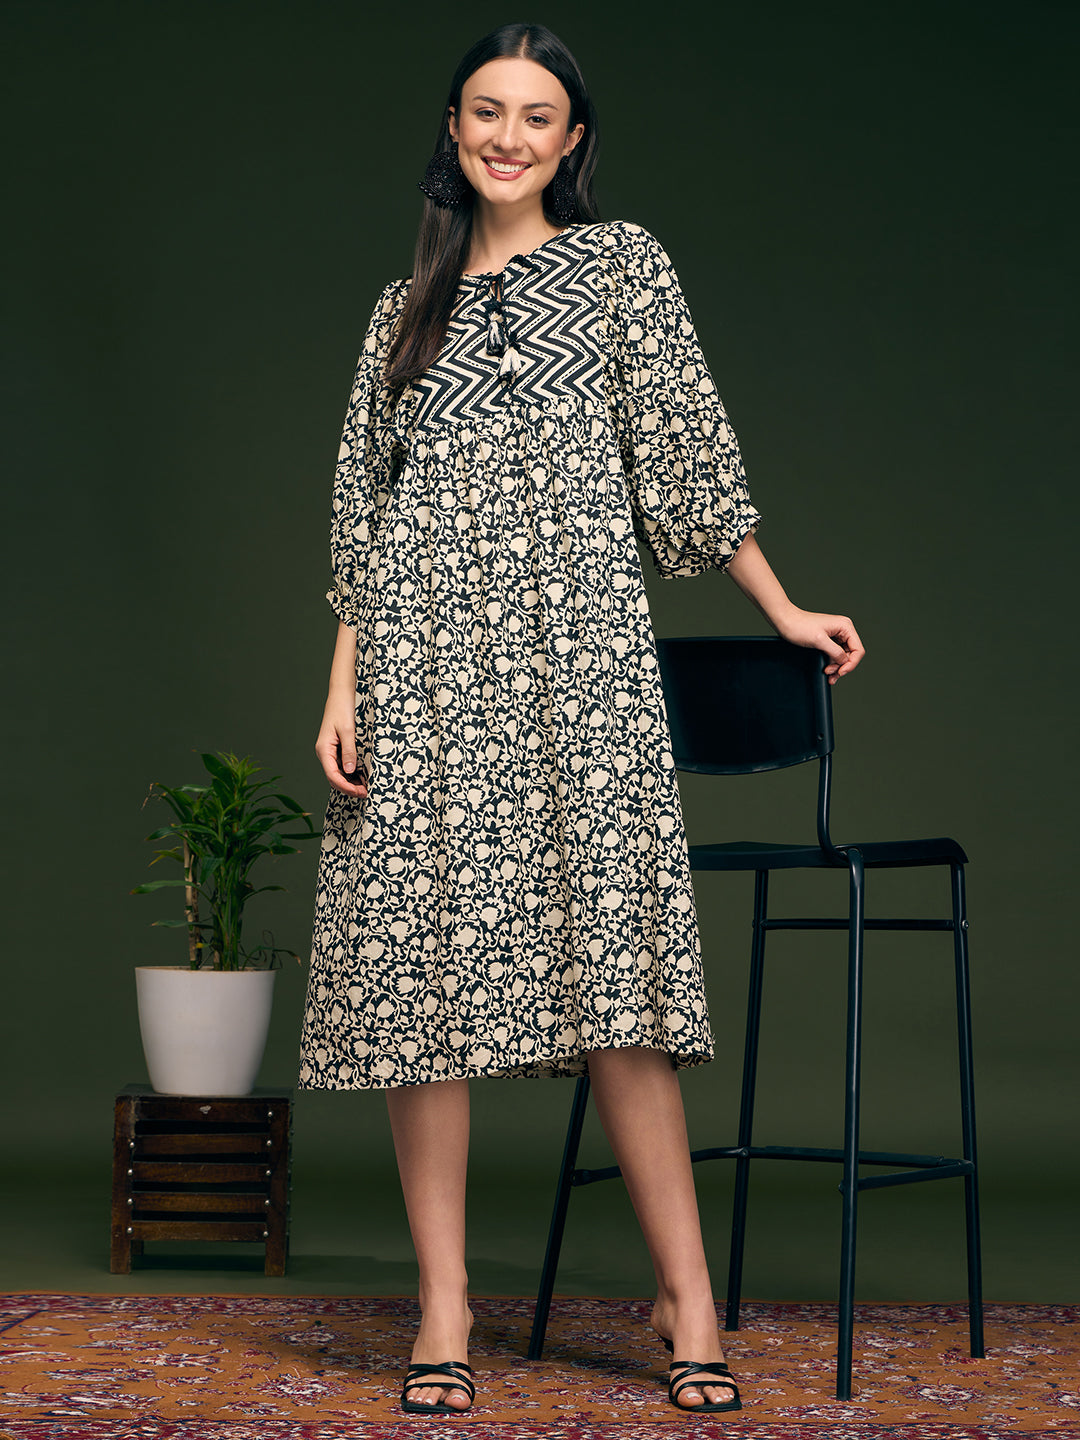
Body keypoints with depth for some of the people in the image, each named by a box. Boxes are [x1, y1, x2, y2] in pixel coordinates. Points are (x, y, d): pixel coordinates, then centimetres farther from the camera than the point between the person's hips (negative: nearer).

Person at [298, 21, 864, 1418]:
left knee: (605, 945, -11)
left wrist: (782, 608, 8)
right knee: (420, 955, -4)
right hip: (424, 648, 3)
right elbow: (363, 509, 15)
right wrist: (341, 688, 6)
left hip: (573, 635, -2)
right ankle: (443, 1306, -1)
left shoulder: (617, 260, 12)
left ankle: (687, 1294, -8)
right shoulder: (408, 305, 18)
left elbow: (683, 449, 11)